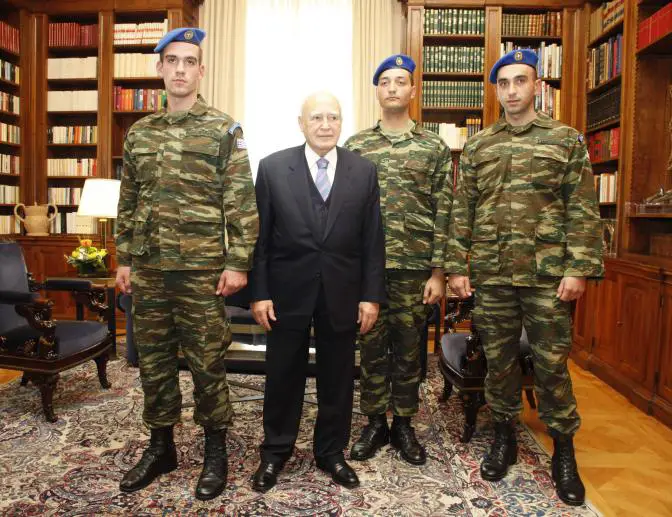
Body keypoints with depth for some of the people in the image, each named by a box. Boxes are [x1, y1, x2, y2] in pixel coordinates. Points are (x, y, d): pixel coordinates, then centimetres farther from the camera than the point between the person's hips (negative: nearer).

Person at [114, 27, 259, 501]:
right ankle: (161, 447, 31)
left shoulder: (224, 130, -3)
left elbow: (243, 203, -8)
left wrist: (238, 263, -13)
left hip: (202, 270, -5)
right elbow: (128, 202, 15)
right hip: (148, 268, 5)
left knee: (207, 363, 5)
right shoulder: (140, 133, 11)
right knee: (153, 360, 13)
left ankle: (216, 451, 23)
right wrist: (124, 259, 12)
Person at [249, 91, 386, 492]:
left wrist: (371, 295, -2)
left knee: (338, 377, 12)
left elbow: (373, 239, 2)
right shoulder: (273, 167, -1)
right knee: (283, 375, 12)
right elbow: (260, 235, -2)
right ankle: (276, 451, 33)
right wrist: (259, 292, -5)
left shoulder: (364, 171, 2)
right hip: (288, 290, -1)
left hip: (342, 292, 1)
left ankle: (331, 451, 33)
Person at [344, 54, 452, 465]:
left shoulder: (434, 147, 4)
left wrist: (438, 273, -4)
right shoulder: (355, 146, 6)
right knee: (372, 346, 9)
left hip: (415, 267, 0)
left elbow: (443, 213, 1)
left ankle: (404, 425, 26)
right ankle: (375, 424, 26)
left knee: (408, 347, 9)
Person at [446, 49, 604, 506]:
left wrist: (578, 269, -10)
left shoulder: (567, 139, 3)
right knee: (498, 360, 12)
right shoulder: (478, 146, 9)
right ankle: (504, 437, 30)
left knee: (552, 364, 6)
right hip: (491, 275, 2)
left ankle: (564, 451, 25)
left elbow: (583, 211, -1)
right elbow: (462, 211, 7)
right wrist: (457, 266, 2)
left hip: (548, 275, -2)